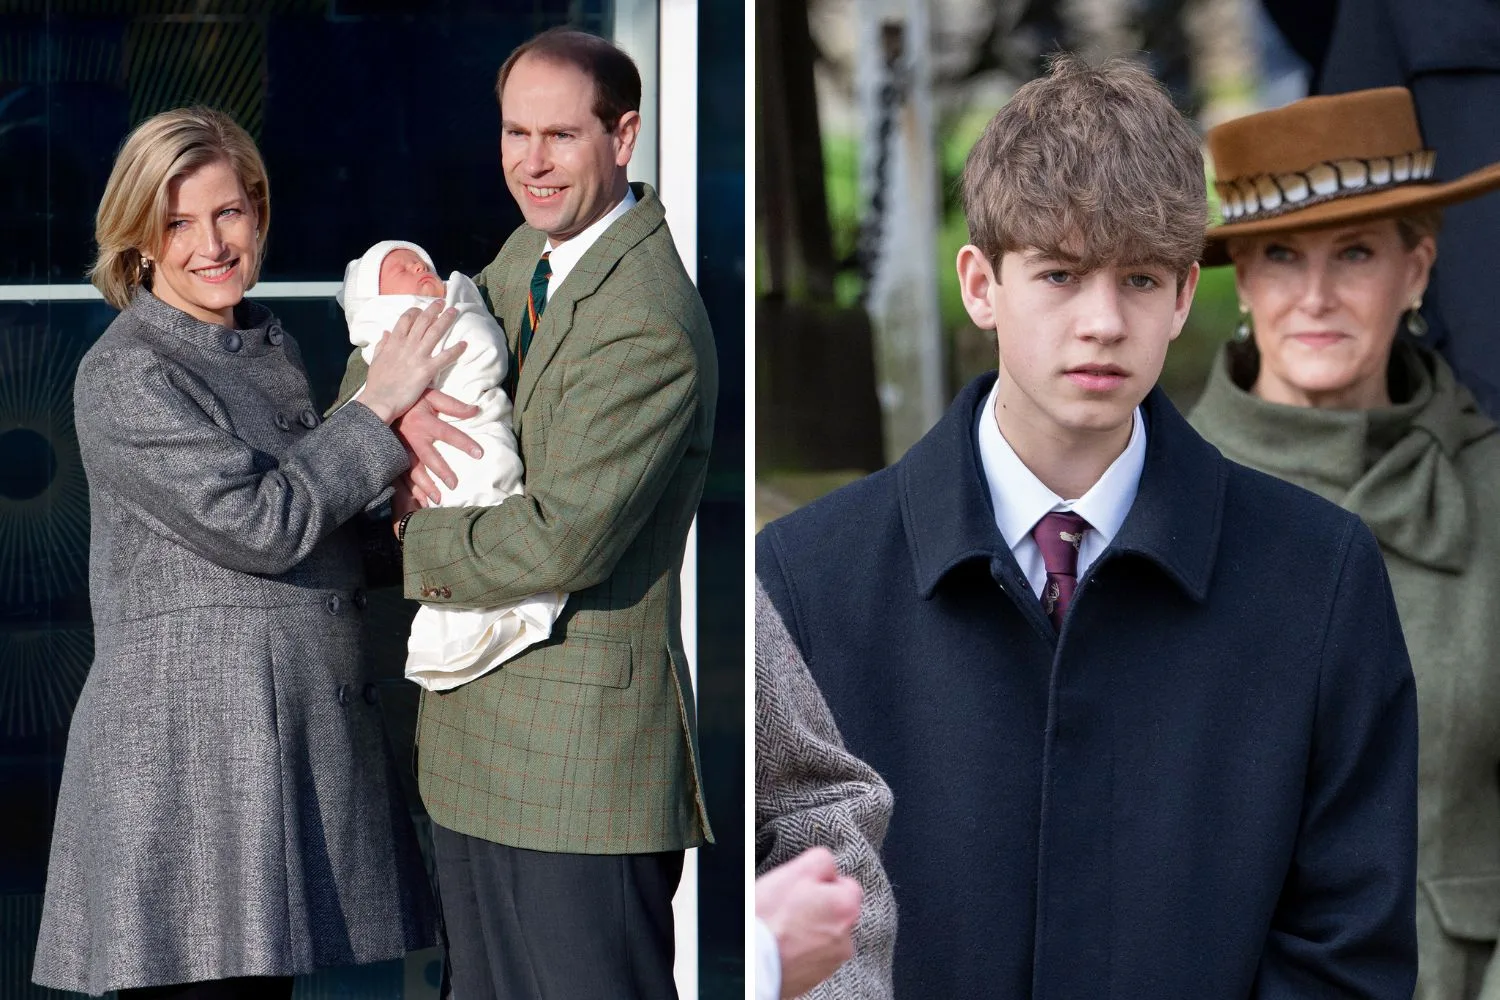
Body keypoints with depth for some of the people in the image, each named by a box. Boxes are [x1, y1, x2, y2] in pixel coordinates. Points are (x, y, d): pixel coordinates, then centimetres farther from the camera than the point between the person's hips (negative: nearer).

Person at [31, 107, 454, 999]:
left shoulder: (271, 345, 16)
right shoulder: (124, 378, -9)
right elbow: (260, 524, -15)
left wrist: (401, 462, 5)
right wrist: (379, 408, -9)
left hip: (303, 722, 8)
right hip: (188, 743, -8)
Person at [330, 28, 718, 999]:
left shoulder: (647, 327, -20)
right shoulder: (531, 255, 10)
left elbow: (564, 540, -25)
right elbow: (378, 357, 18)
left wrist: (414, 537, -8)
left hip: (582, 744, -9)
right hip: (478, 738, 9)